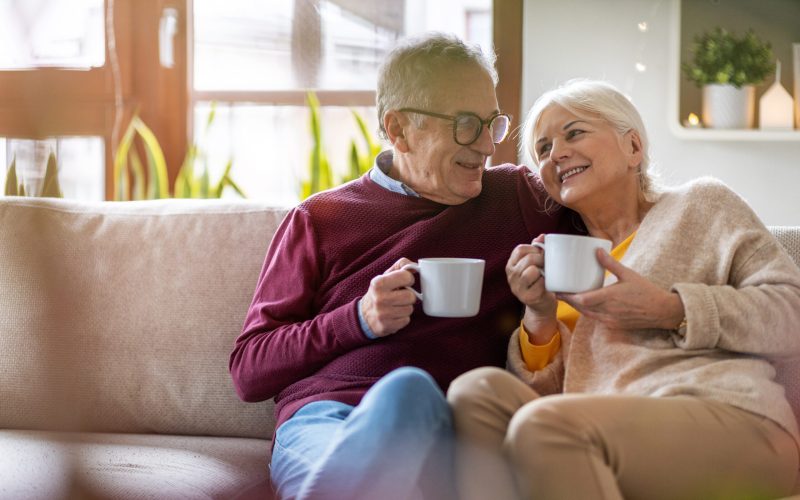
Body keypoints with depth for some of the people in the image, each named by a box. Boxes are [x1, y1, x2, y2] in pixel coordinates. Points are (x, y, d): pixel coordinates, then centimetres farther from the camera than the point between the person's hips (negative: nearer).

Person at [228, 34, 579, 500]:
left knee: (408, 391, -37)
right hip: (320, 421, -2)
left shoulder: (520, 197, 22)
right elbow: (248, 370, 12)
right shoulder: (318, 220, 16)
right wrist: (359, 320, -4)